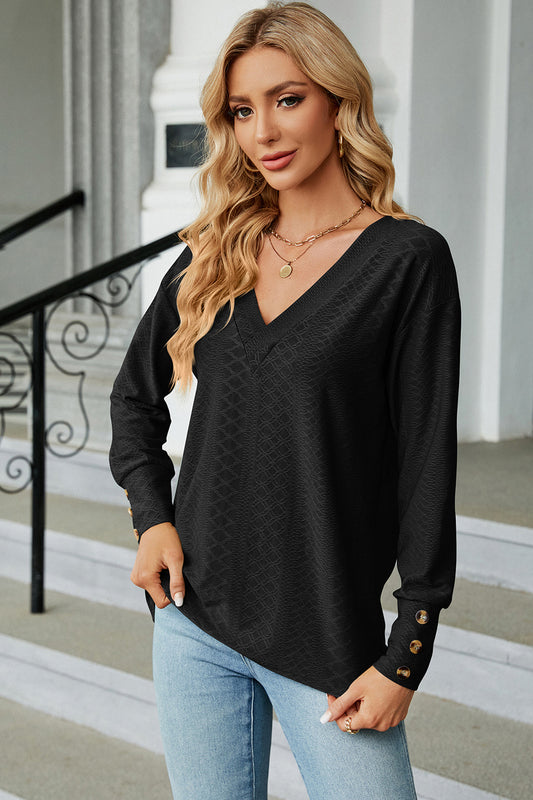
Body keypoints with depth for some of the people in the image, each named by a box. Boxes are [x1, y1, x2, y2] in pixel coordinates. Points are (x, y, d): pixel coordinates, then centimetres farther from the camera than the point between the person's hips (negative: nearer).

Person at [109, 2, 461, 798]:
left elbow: (426, 464, -9)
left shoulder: (408, 261, -8)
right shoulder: (214, 257, 6)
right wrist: (152, 516, 5)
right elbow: (135, 394, 20)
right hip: (194, 621, 4)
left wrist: (405, 657, -10)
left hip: (330, 638, -4)